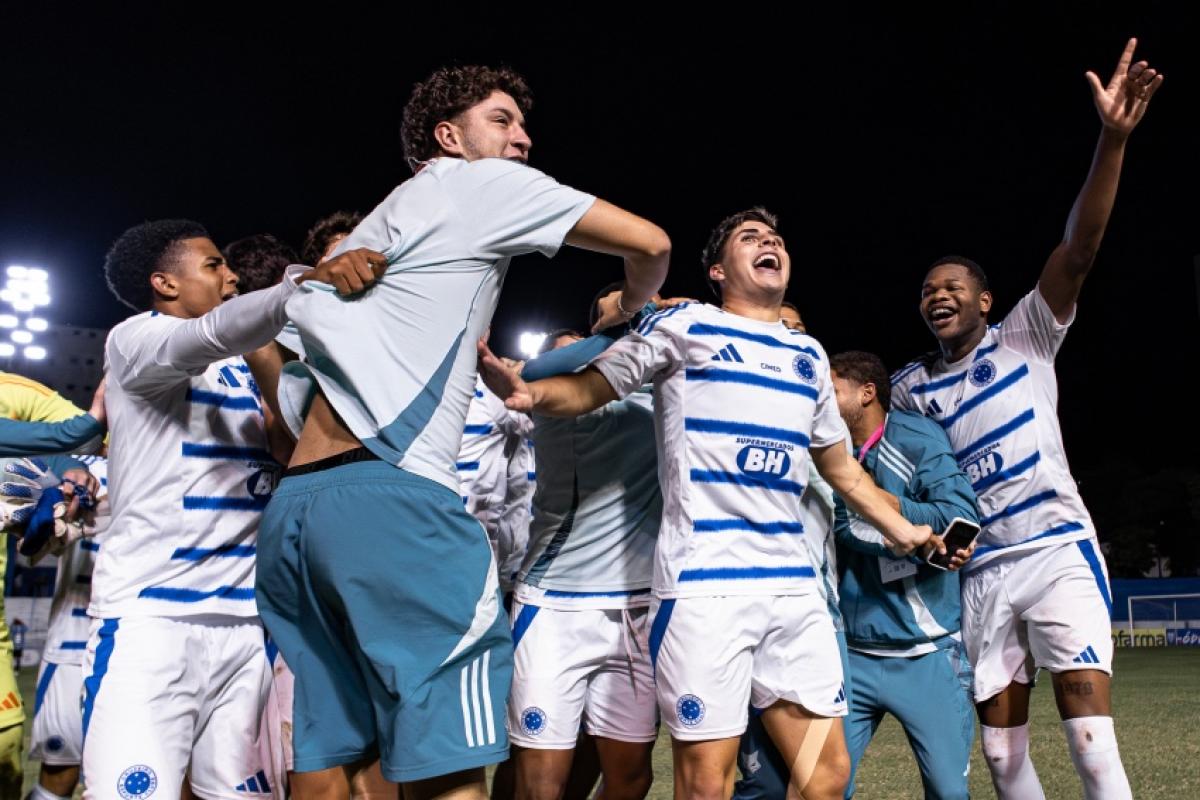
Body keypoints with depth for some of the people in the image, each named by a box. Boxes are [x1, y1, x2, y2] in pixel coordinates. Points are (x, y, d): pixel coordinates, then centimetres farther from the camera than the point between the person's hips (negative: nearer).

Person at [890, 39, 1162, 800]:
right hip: (981, 573, 4)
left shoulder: (1025, 337, 0)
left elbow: (1080, 248, -12)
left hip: (1058, 550, -4)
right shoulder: (910, 386, 11)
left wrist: (1113, 139, -24)